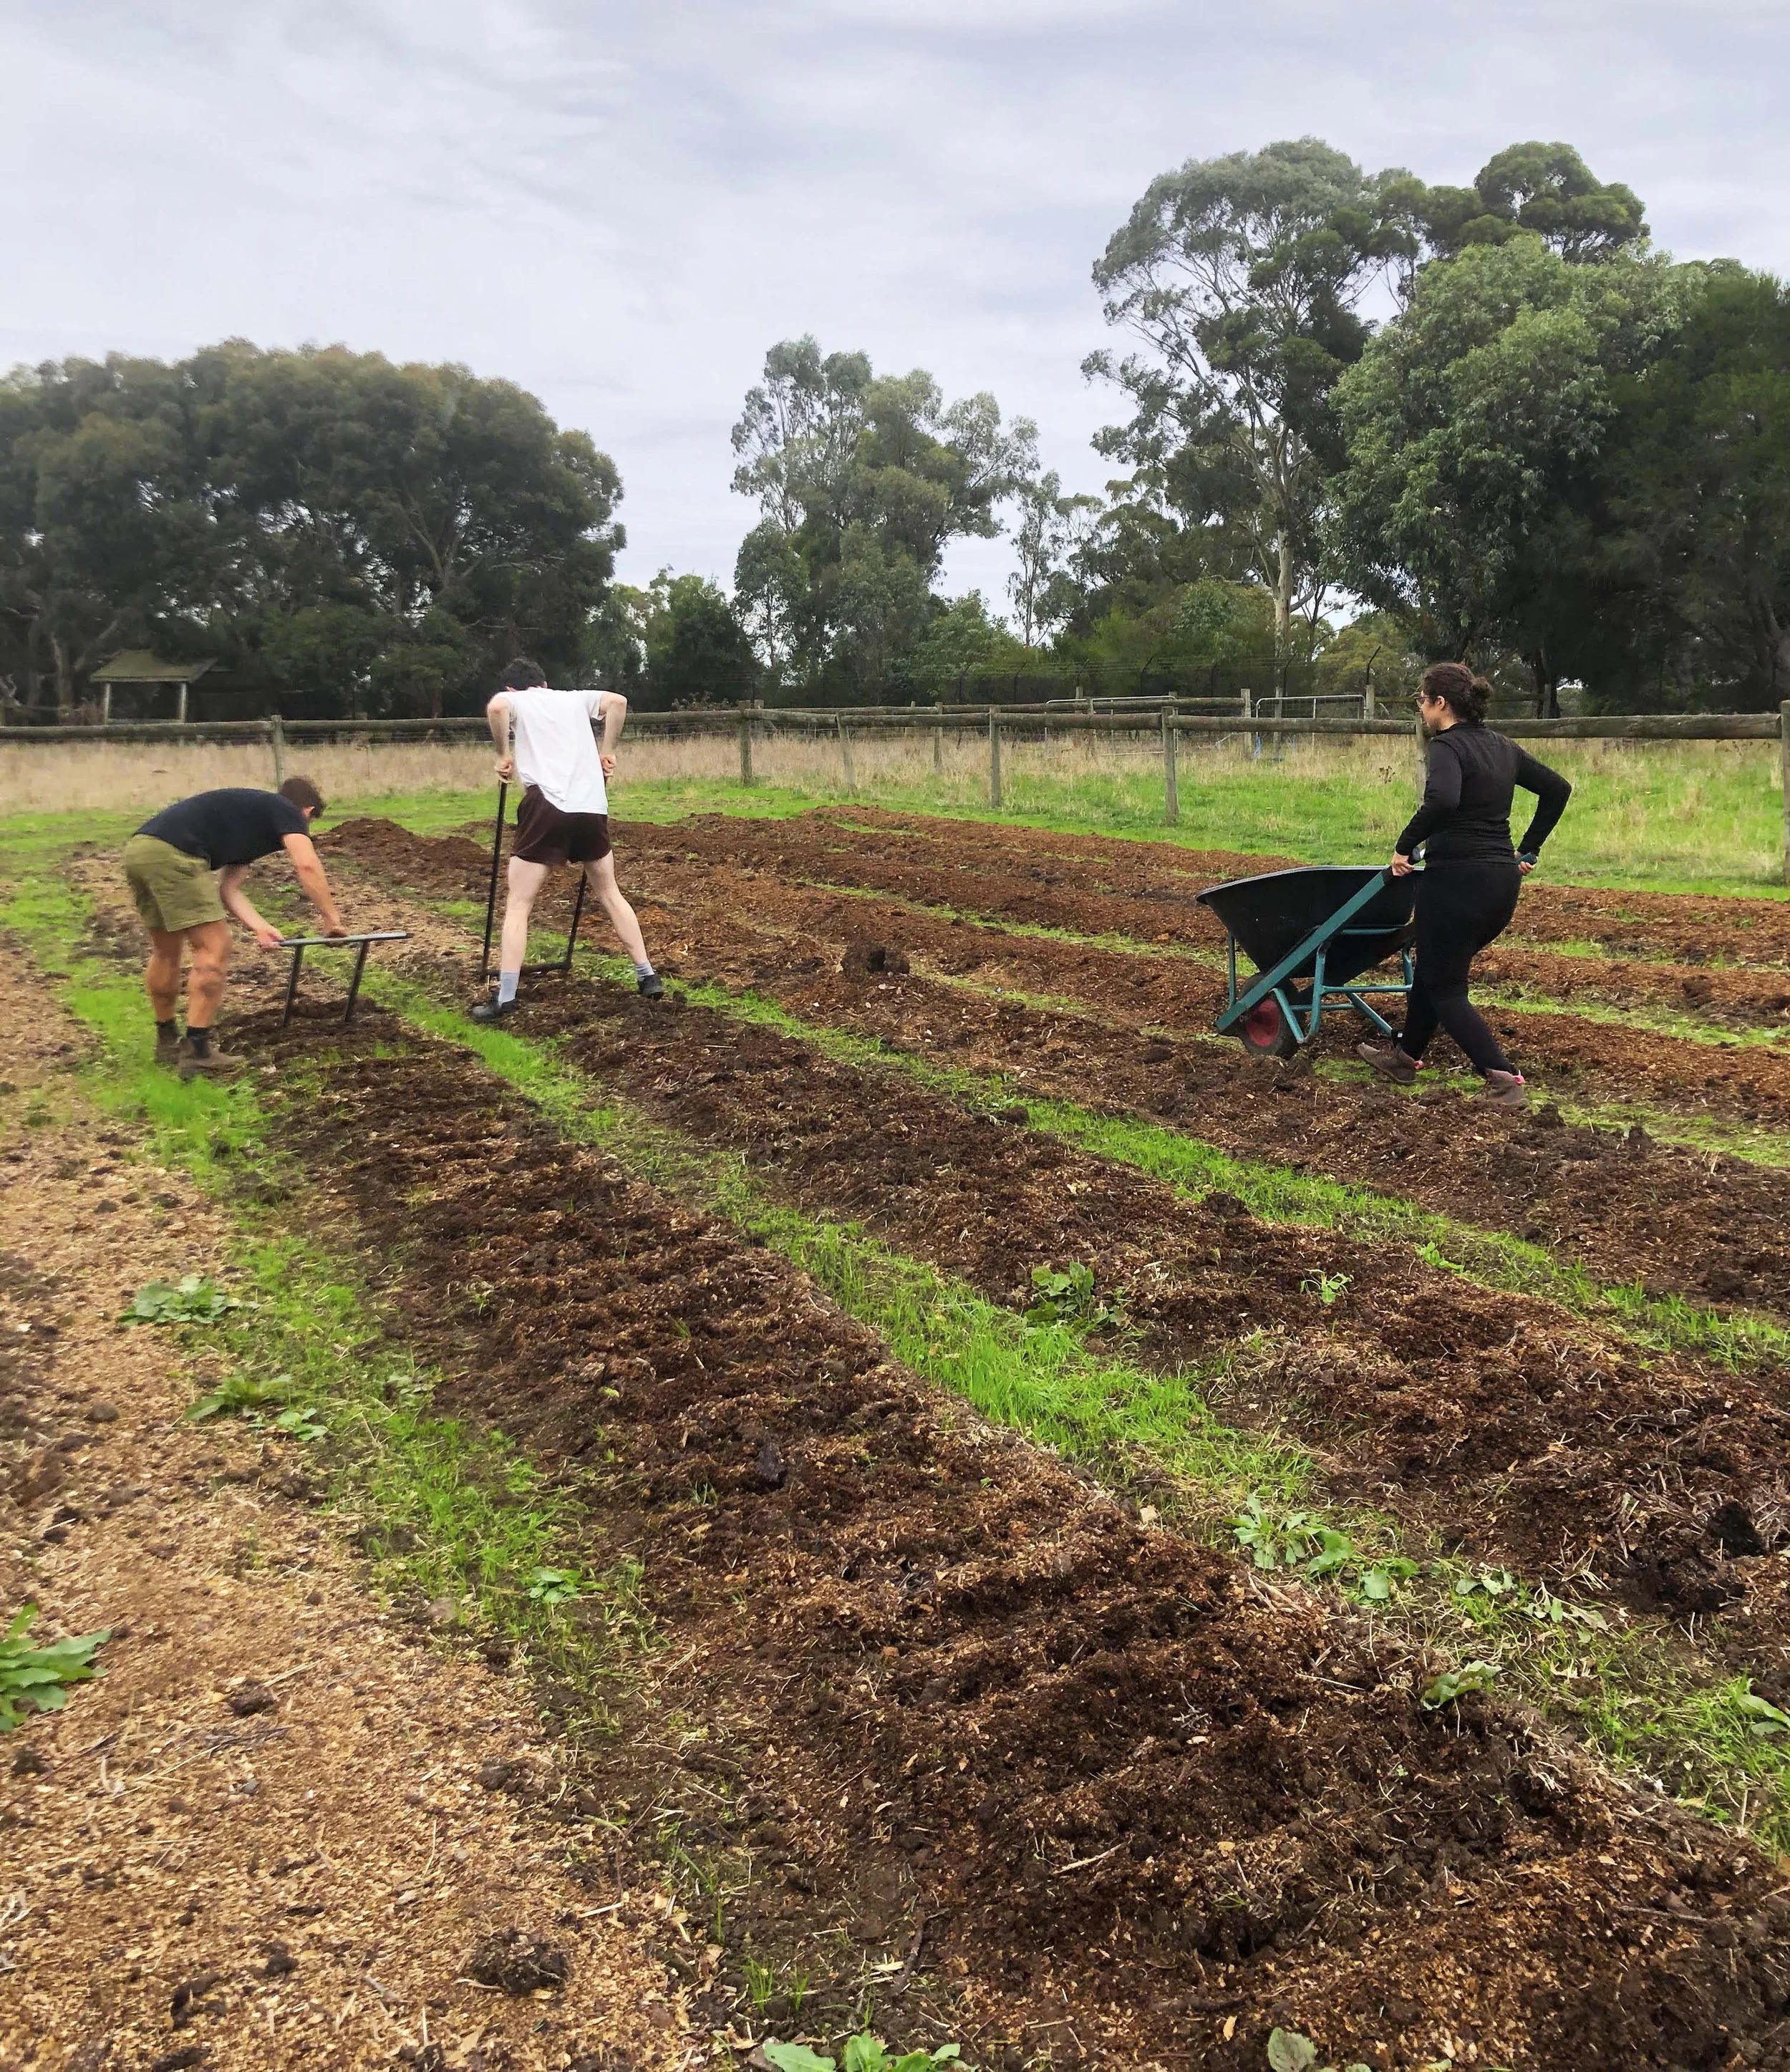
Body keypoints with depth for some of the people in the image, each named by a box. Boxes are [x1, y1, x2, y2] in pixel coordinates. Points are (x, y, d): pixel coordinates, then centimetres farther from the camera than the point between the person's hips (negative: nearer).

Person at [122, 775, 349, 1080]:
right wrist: (332, 920, -3)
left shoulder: (251, 810, 32)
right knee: (214, 949, -2)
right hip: (172, 854, -9)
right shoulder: (287, 812, 10)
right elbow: (306, 865, -10)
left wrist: (259, 927, 14)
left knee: (166, 950, 22)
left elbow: (228, 888, 24)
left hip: (137, 849, 9)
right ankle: (197, 1054, 0)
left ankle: (167, 1042, 35)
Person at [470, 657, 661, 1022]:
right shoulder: (574, 698, 23)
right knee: (610, 894, 20)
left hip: (547, 808, -4)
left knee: (518, 905, 1)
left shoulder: (514, 701, 12)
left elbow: (496, 707, -12)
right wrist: (607, 752, 16)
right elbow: (618, 700, 9)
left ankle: (505, 998, -5)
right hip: (592, 808, 4)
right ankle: (648, 977, 20)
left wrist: (505, 756, 1)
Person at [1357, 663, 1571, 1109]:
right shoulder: (1500, 747, 13)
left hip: (1458, 880, -9)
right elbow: (1558, 789, 20)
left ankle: (1503, 1079, -8)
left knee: (1445, 987, 3)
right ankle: (1405, 1055, 38)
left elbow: (1442, 800, -34)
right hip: (1503, 881, 9)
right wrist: (1528, 850, 21)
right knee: (1434, 968, 25)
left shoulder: (1448, 746, -13)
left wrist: (1405, 846, -21)